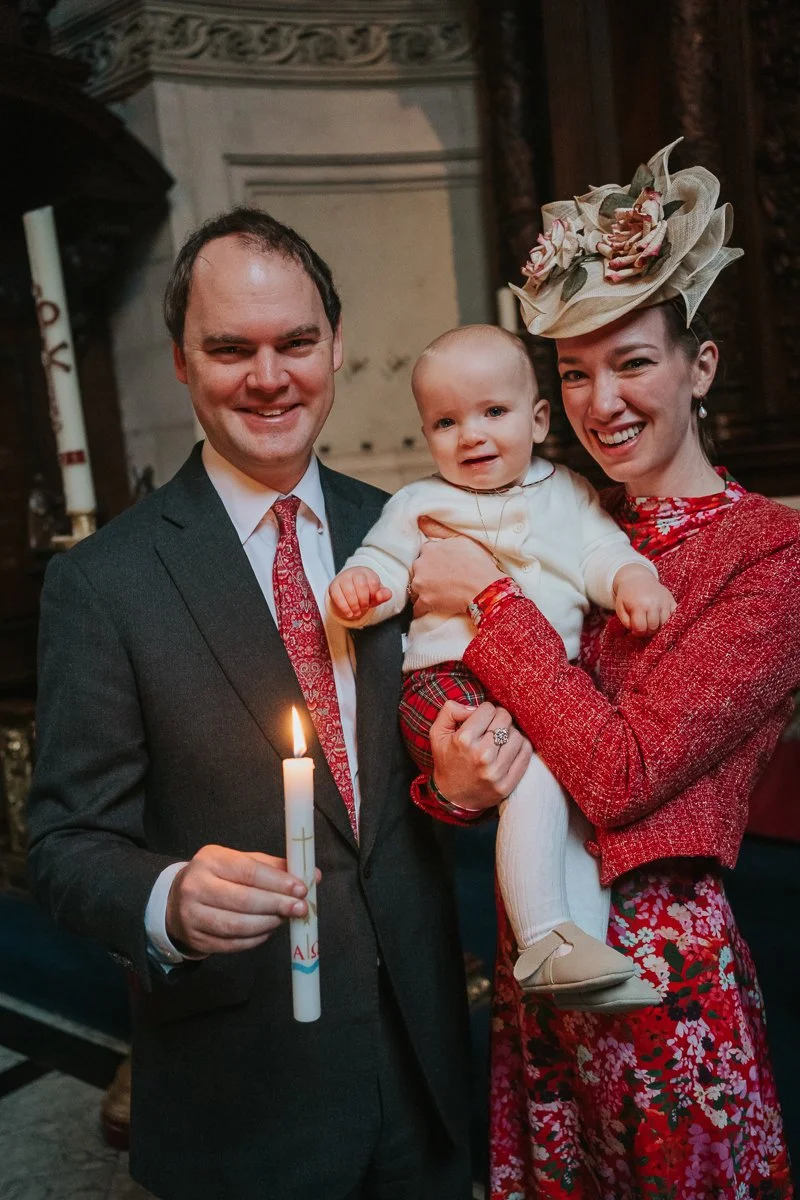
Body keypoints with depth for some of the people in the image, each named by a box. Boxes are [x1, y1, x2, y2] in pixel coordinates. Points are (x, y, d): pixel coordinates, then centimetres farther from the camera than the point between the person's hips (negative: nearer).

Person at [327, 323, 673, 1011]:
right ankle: (544, 944, -19)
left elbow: (603, 549, 12)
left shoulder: (567, 491, 19)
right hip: (451, 683, -4)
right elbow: (385, 565, 6)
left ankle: (585, 948, -4)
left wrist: (633, 579, -10)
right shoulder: (419, 505, 11)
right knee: (537, 770, -27)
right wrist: (359, 585, -17)